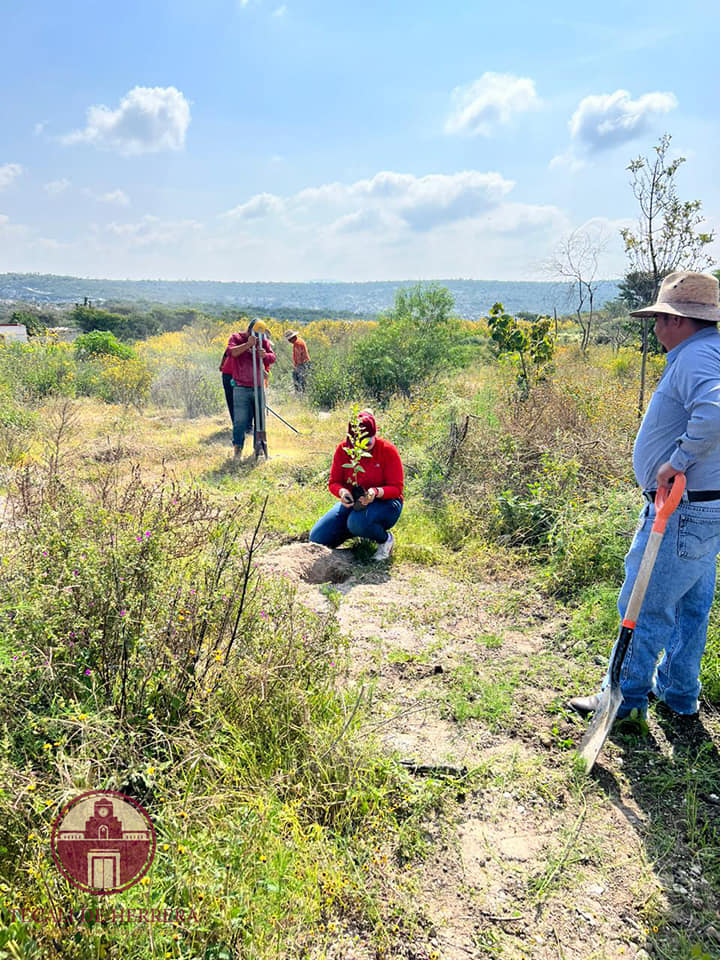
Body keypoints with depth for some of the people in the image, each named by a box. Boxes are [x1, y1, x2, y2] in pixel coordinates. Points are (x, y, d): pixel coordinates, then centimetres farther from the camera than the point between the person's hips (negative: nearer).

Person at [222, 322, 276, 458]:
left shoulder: (263, 340, 11)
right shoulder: (236, 338, 5)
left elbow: (273, 357, 1)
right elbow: (231, 352, -14)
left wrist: (265, 355, -20)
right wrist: (248, 344, -22)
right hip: (241, 387, -3)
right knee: (240, 419, -8)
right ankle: (238, 448, 0)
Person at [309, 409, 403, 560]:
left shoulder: (388, 450, -16)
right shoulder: (343, 449, -6)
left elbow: (396, 488, -15)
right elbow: (334, 482, -3)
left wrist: (376, 492, -37)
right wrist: (342, 492, -28)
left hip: (384, 502, -4)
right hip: (353, 502, 5)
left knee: (358, 521, -40)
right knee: (317, 538, -10)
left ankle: (386, 539, -6)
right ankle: (355, 531, 17)